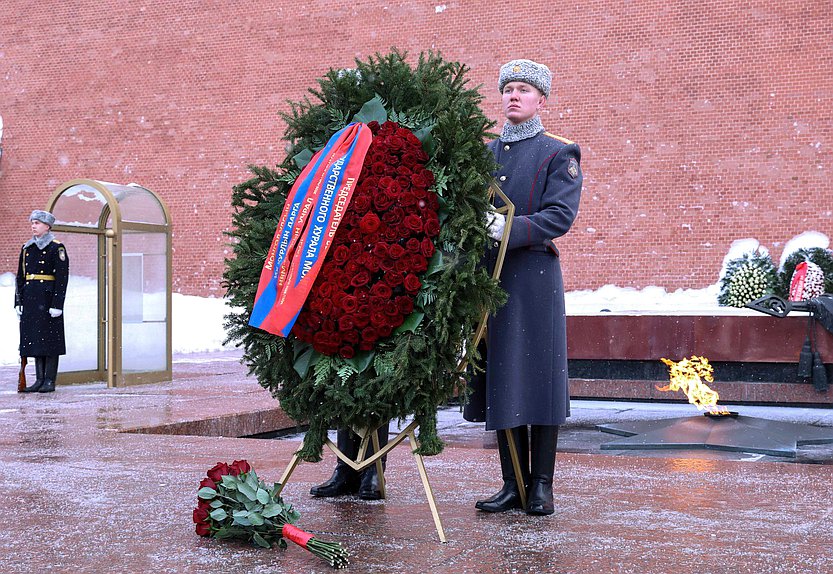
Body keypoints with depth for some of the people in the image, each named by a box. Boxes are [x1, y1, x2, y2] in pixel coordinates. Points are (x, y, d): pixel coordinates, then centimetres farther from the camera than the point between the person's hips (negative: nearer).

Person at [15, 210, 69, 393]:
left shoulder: (56, 248, -5)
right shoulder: (27, 248, 14)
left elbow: (62, 277, -10)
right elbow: (21, 276, 15)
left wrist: (57, 304, -16)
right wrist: (18, 301, 8)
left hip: (48, 296, -6)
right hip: (31, 298, 6)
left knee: (49, 338, -4)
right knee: (34, 338, 7)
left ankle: (50, 381, 0)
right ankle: (39, 380, 11)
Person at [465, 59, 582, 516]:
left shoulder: (559, 154, 3)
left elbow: (561, 215, -9)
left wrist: (508, 229, -22)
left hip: (534, 277, -5)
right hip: (488, 275, 5)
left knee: (538, 378, -2)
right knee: (499, 379, 6)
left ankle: (541, 485, 6)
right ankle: (513, 483, 14)